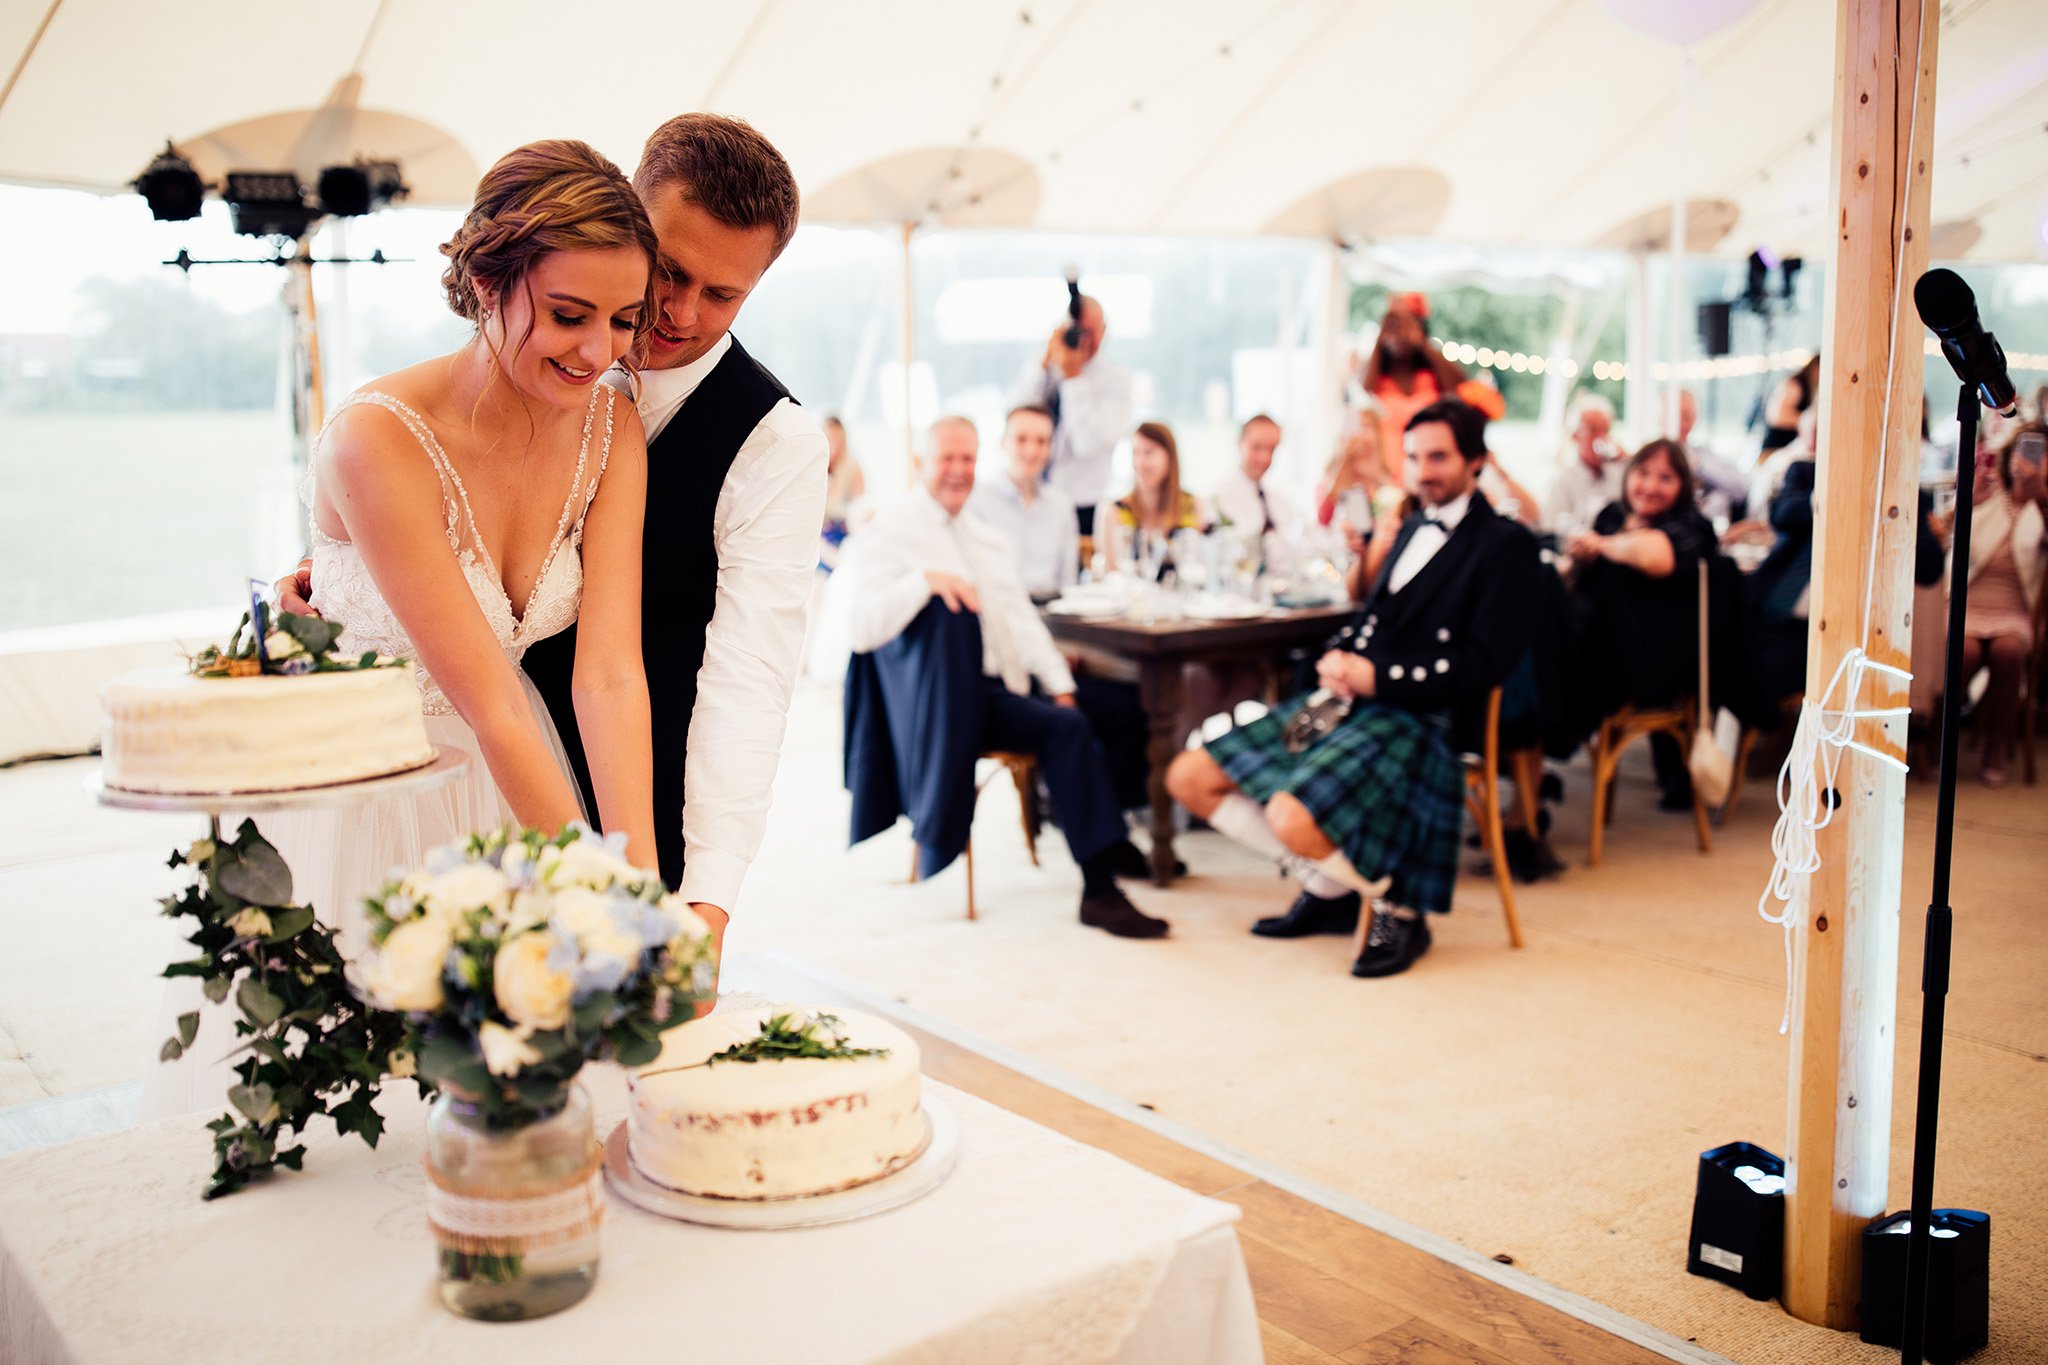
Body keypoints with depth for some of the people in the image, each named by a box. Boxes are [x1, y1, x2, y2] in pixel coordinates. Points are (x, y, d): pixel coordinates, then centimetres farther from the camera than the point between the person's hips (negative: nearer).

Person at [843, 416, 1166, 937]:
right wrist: (923, 580, -28)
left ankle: (1113, 843, 2)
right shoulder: (890, 531, -1)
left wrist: (1060, 686, 4)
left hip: (1010, 683, 8)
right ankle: (1100, 889, -25)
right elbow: (864, 632, -15)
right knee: (1066, 729, -28)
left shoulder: (987, 538, 23)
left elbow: (1023, 618, 19)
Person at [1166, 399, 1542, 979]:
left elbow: (1483, 665, -12)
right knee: (1188, 777, -2)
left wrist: (1377, 676, -15)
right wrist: (1336, 658, 3)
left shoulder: (1506, 544, -4)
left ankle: (1397, 908, -4)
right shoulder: (1414, 529, 22)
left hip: (1418, 717, -9)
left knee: (1291, 817, -32)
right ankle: (1325, 886, 8)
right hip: (1349, 700, 9)